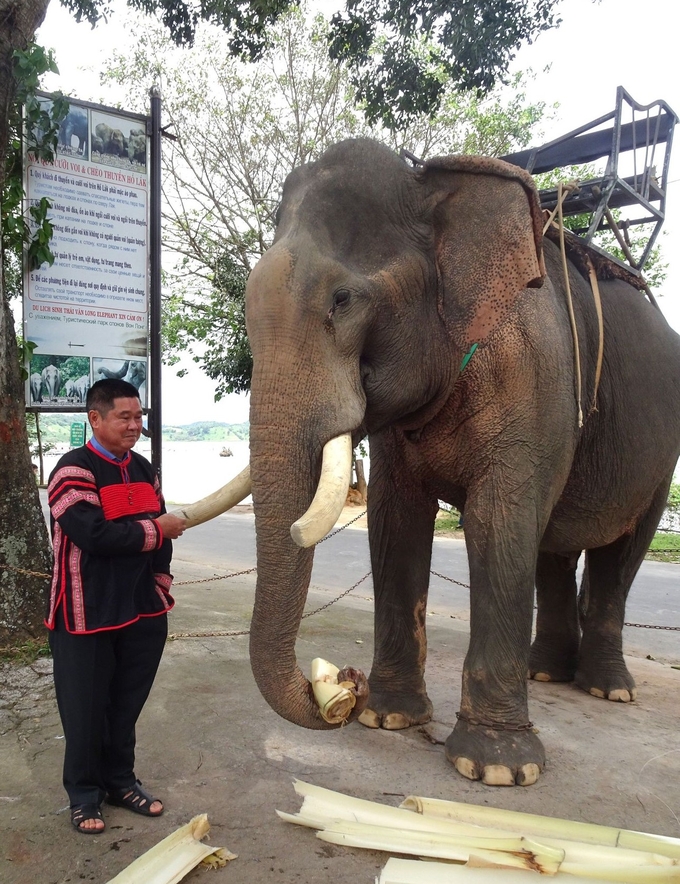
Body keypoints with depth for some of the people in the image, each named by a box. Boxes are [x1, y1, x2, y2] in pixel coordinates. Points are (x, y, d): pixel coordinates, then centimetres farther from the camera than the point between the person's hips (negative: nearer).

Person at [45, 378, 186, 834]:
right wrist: (155, 530, -15)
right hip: (88, 616, -6)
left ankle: (121, 779, 34)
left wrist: (161, 581, 5)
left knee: (128, 705, 16)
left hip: (143, 611, 6)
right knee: (86, 709, 8)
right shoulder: (74, 470, -13)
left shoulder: (143, 468, 10)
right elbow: (93, 534, -24)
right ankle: (85, 794, 27)